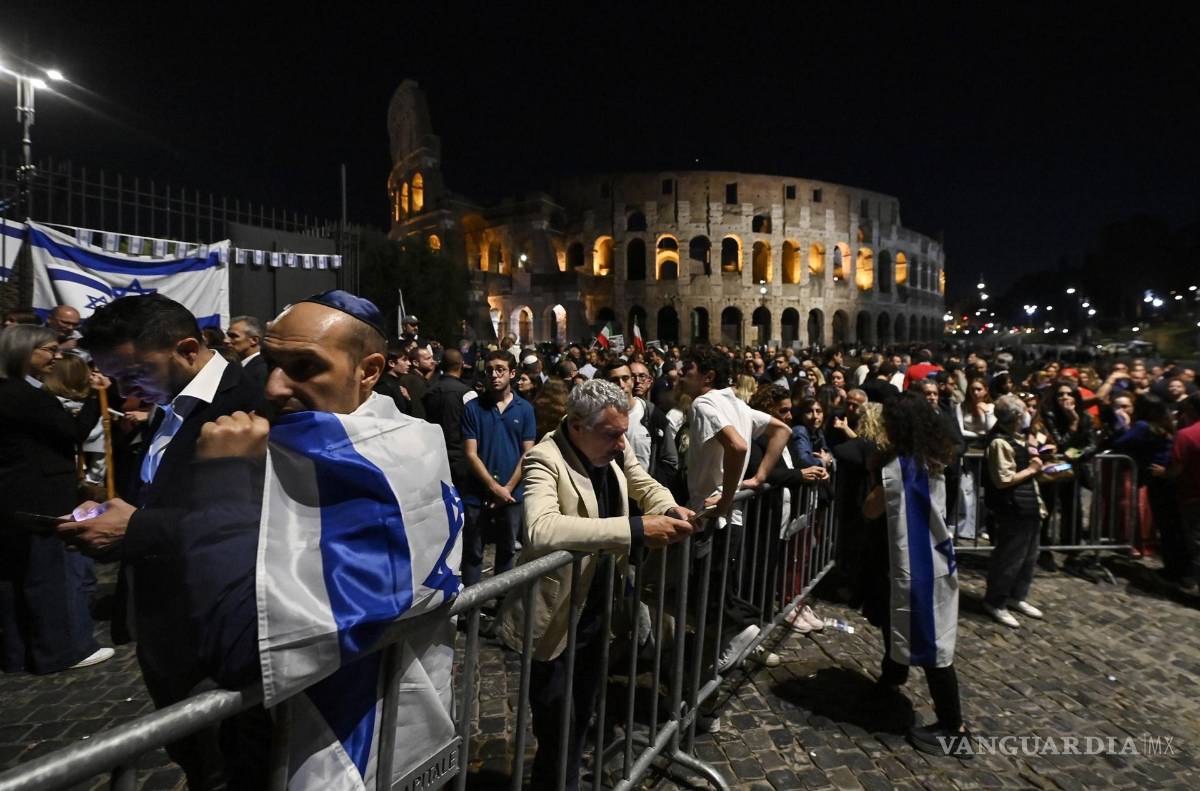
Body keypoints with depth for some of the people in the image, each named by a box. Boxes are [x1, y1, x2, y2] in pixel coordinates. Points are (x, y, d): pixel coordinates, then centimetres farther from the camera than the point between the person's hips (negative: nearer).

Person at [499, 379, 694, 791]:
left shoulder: (615, 448, -5)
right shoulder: (545, 458, -26)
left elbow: (646, 486, 12)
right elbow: (541, 529, -43)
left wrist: (669, 509, -12)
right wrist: (636, 528, -44)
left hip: (597, 610, 7)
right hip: (555, 618, -7)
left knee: (581, 715, 26)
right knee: (556, 727, 9)